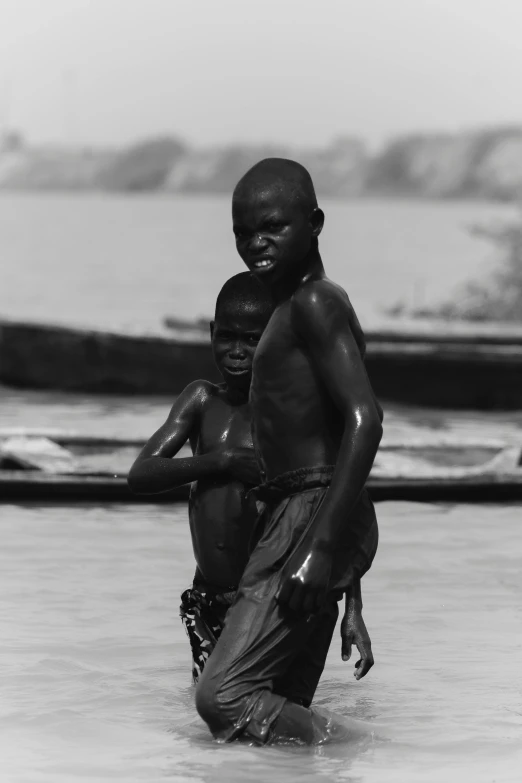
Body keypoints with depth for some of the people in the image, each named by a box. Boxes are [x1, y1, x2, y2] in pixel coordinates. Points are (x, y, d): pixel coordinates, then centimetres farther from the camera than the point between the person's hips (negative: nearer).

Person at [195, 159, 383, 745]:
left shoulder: (313, 304, -10)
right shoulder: (298, 307, 22)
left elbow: (364, 418, -23)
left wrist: (321, 547, -28)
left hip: (314, 515, -10)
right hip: (291, 518, 10)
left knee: (223, 698, -18)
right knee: (282, 717, 9)